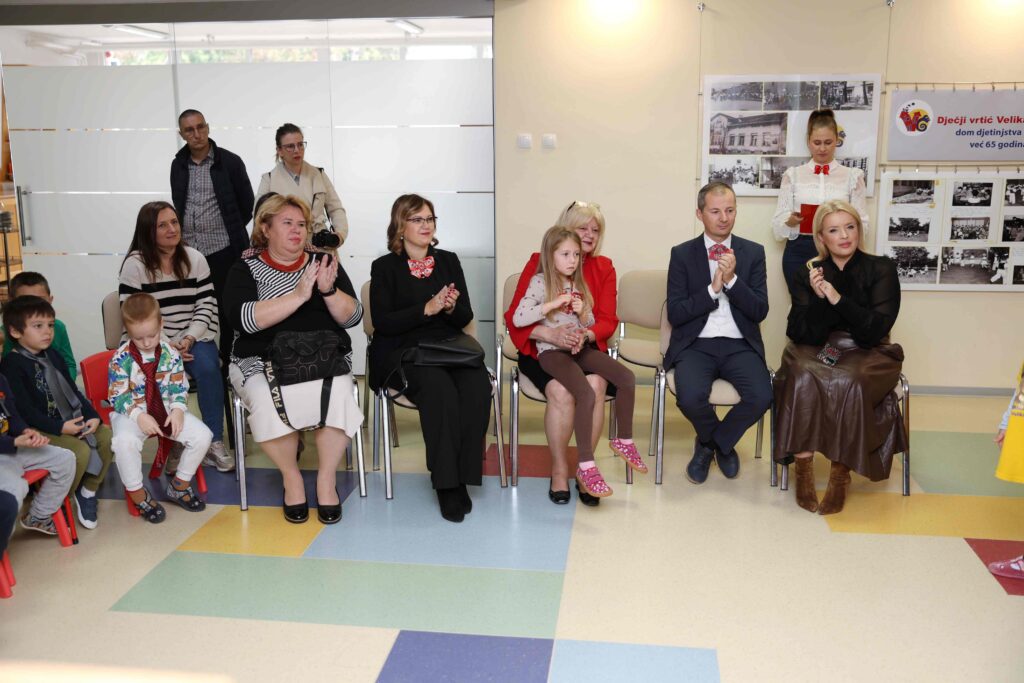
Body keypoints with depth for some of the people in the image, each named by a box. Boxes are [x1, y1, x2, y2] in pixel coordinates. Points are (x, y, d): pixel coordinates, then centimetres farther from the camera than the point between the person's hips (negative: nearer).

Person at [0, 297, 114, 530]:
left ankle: (88, 491, 5)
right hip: (37, 429, -8)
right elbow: (23, 409, -19)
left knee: (107, 436, -11)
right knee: (80, 450, -28)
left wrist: (93, 416, -4)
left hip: (69, 421, 8)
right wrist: (60, 428, -24)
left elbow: (73, 391, 13)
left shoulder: (52, 355, 13)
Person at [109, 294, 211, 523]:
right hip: (132, 412, -3)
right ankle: (138, 495, -10)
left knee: (202, 435, -14)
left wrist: (178, 409, -16)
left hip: (166, 409, 3)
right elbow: (118, 396, -11)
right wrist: (139, 416, -25)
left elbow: (179, 386, 3)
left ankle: (179, 486, 9)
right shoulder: (121, 358, -11)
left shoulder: (170, 353, -2)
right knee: (124, 441, -35)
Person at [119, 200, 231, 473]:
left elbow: (207, 305, 2)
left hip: (192, 339, 2)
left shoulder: (195, 259, 7)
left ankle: (214, 443, -16)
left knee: (208, 368, -29)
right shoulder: (134, 265, -3)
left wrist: (188, 340, -14)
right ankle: (173, 445, -12)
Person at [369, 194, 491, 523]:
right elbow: (382, 322, -6)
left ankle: (462, 476, -19)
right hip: (402, 352, -3)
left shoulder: (448, 261, 16)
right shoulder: (385, 267, 6)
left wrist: (451, 308, -9)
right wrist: (427, 308, -15)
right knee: (440, 388, -34)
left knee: (478, 387, -29)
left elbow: (465, 317, 14)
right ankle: (446, 483, -24)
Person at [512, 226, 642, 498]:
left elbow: (590, 324, 18)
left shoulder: (578, 284, 13)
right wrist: (553, 304, -22)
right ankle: (586, 466, -20)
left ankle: (624, 441, 10)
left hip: (580, 347, 7)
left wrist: (582, 312, -6)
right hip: (552, 351, -7)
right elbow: (518, 318, -18)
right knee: (586, 394, -29)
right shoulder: (540, 282, -6)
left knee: (627, 378, -9)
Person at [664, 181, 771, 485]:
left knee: (761, 396, -26)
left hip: (740, 345, 2)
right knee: (690, 398, -30)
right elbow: (675, 314, -4)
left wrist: (732, 279, -15)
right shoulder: (682, 254, 3)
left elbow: (760, 312, -1)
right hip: (696, 345, -1)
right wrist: (712, 289, -15)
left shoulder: (753, 252, 7)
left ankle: (712, 443, 7)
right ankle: (720, 444, 8)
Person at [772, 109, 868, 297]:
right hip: (799, 252, 0)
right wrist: (790, 221, -17)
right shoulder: (793, 175, 7)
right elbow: (777, 223, 4)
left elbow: (862, 223, 4)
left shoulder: (852, 176, 7)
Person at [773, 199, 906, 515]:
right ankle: (803, 469, -25)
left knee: (849, 382, -35)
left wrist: (838, 299, -21)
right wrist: (818, 299, -18)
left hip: (866, 355, -1)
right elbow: (799, 334, -2)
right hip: (817, 353, 1)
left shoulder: (881, 270, 0)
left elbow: (874, 332, -9)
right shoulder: (810, 274, 5)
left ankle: (841, 475, -23)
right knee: (803, 379, -33)